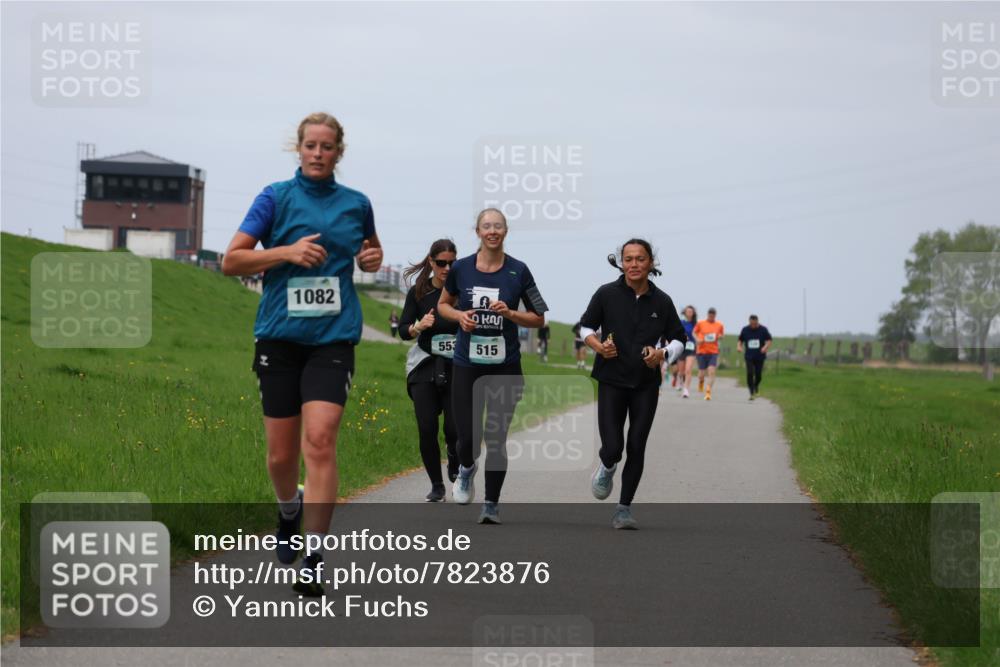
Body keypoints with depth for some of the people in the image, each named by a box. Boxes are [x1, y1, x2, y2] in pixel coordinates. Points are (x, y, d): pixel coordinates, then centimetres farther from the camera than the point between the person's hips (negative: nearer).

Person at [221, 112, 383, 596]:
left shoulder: (357, 204, 9)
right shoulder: (276, 197, 1)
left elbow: (370, 251, 28)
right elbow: (231, 261, -3)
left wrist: (372, 259, 5)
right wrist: (288, 251, -15)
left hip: (333, 337, 0)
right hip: (279, 335, 0)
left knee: (319, 439, -17)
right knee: (281, 452, 5)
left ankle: (313, 558, -14)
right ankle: (290, 510, 39)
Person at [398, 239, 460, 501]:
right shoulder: (418, 293, 2)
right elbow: (403, 330, 1)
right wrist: (418, 326, -19)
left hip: (458, 368, -1)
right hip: (425, 367, 1)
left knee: (455, 428, -10)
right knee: (427, 429, -6)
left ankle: (455, 468, 22)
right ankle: (436, 485, 11)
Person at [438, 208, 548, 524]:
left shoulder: (518, 271, -2)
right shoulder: (461, 268, 1)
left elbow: (539, 319, 4)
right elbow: (443, 304, 16)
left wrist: (510, 314, -13)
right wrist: (459, 315, -5)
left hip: (505, 366, -1)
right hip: (467, 364, 1)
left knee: (496, 438, -1)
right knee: (467, 436, -3)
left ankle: (492, 504, 13)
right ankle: (466, 469, 33)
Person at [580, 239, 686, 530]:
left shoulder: (662, 301, -1)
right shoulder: (606, 294, -6)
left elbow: (678, 339, 9)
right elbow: (585, 326, 7)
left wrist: (663, 355, -12)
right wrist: (597, 346, -13)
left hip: (646, 385, 2)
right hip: (612, 380, -2)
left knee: (636, 448, 2)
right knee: (612, 447, -10)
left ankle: (624, 509, 15)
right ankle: (607, 468, 28)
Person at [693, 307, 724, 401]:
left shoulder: (719, 325, 4)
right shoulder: (700, 323, 1)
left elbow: (721, 336, 17)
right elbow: (694, 332, 11)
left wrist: (719, 337, -6)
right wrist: (697, 339, -7)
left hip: (713, 352, 0)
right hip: (702, 351, 0)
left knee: (712, 371, -16)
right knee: (701, 373, 4)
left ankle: (708, 392, -15)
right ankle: (701, 381, 41)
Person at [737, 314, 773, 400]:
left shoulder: (763, 330, -1)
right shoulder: (745, 330, 3)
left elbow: (769, 341, 1)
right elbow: (740, 340, 13)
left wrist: (765, 347, -20)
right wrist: (739, 346, -8)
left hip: (760, 357, 0)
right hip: (749, 357, 0)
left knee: (758, 374, 0)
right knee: (750, 374, -13)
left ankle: (756, 385, 34)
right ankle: (752, 393, -8)